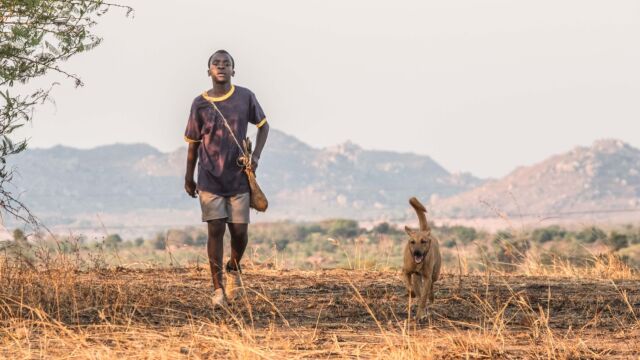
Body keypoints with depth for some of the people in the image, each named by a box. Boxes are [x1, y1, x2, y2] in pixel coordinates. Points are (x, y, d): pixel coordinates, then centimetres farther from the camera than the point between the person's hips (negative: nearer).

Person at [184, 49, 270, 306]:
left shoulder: (245, 98, -1)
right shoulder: (200, 103, -1)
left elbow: (263, 125, 14)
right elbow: (193, 142, 8)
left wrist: (256, 155, 0)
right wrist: (189, 178, 11)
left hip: (238, 178, 1)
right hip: (210, 179, -1)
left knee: (240, 231, 0)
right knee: (216, 230, -6)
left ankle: (234, 268, 32)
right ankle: (218, 288, 0)